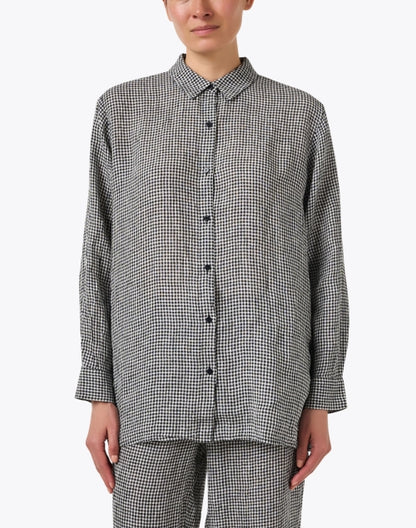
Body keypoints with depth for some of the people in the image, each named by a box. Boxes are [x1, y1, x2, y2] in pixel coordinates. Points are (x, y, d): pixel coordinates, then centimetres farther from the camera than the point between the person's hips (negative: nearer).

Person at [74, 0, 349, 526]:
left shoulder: (301, 115, 7)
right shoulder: (121, 109, 9)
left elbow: (322, 265, 6)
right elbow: (103, 257, 7)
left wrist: (320, 404, 1)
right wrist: (99, 395, 2)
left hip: (262, 387, 0)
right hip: (158, 388, 1)